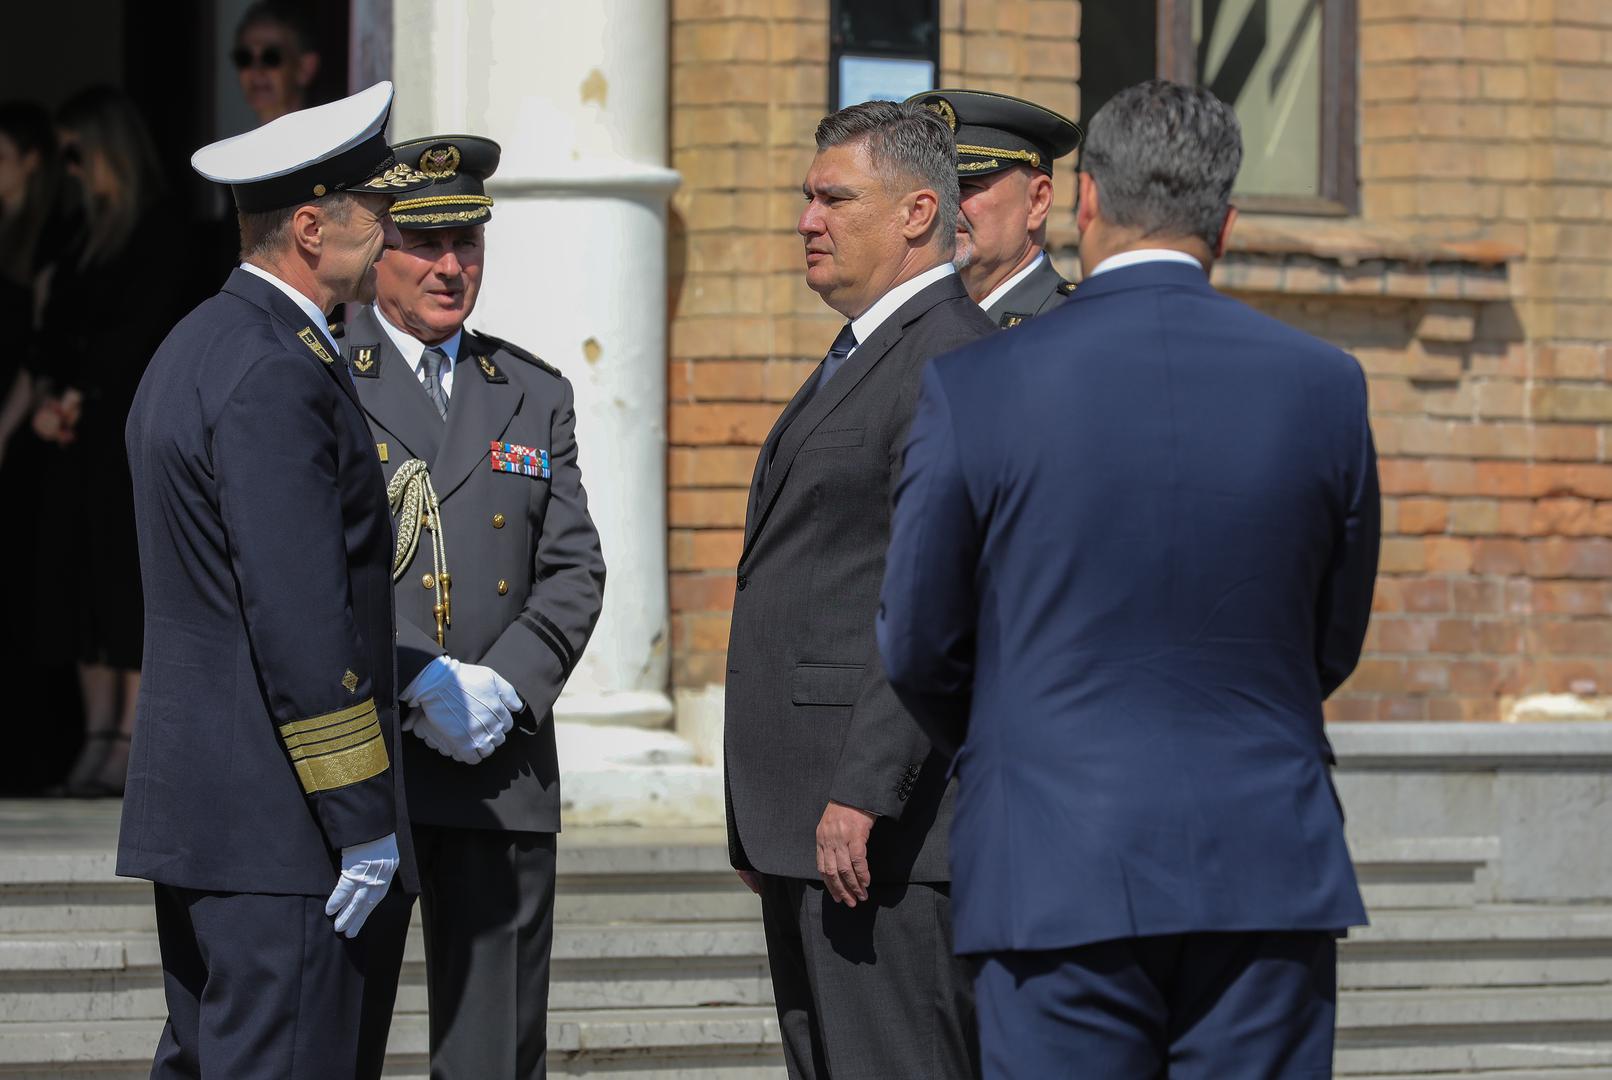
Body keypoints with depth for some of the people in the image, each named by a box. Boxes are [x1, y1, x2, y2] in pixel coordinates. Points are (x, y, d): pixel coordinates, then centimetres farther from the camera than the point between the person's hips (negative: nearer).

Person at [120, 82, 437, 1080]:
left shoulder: (194, 350, 17)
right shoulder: (275, 378, -17)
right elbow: (301, 619, -21)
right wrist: (363, 825, -19)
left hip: (198, 804, 11)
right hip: (280, 821, -11)